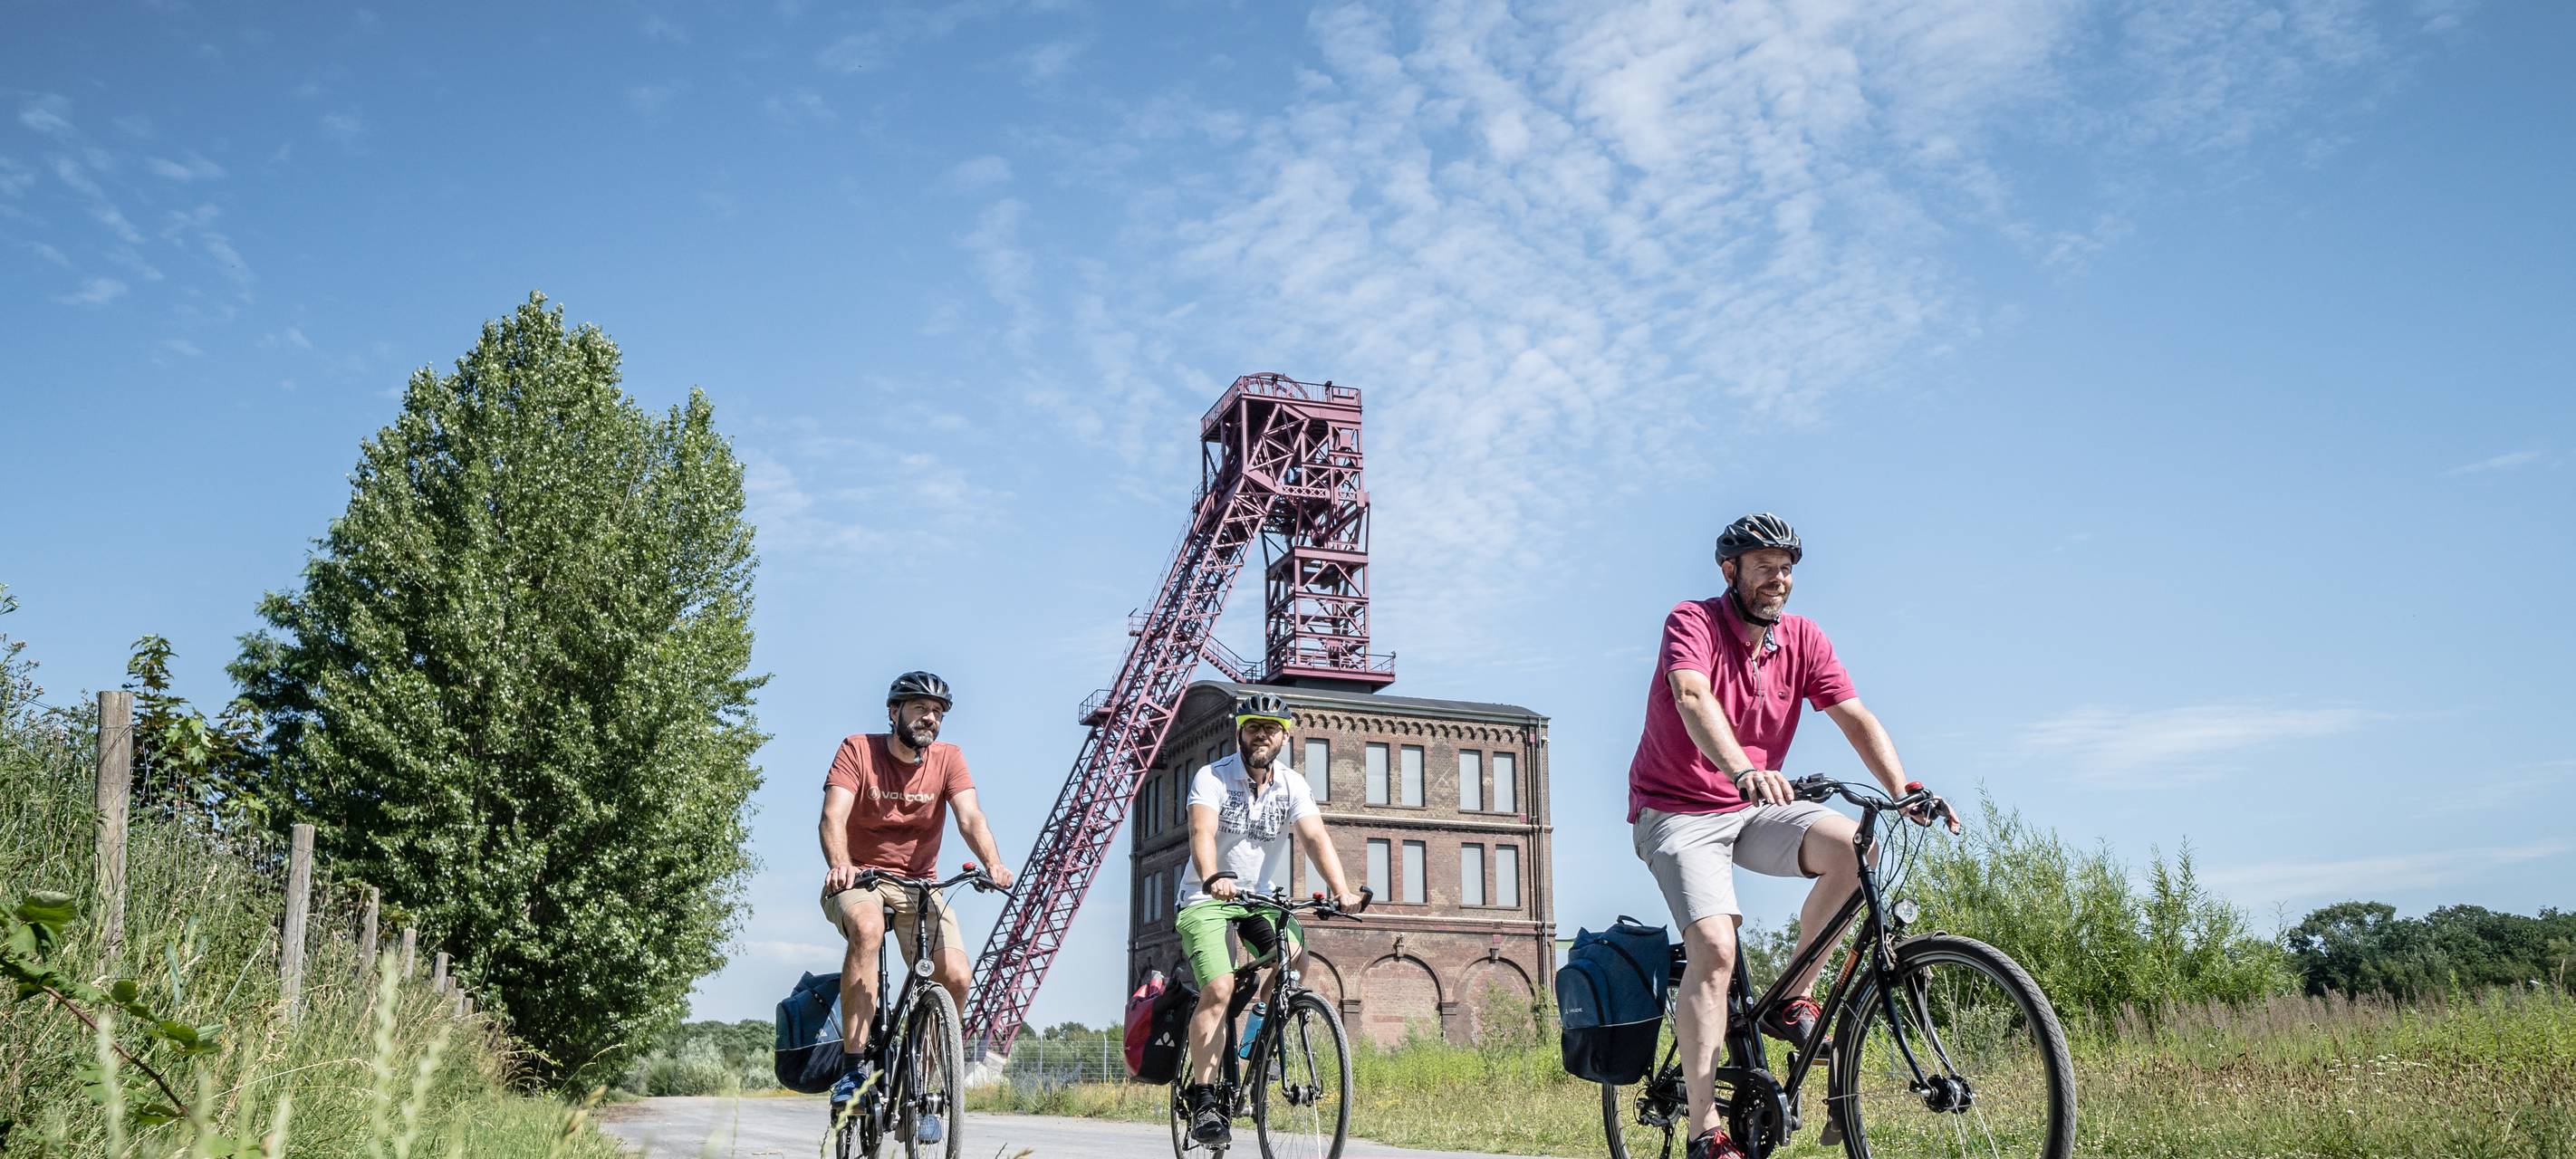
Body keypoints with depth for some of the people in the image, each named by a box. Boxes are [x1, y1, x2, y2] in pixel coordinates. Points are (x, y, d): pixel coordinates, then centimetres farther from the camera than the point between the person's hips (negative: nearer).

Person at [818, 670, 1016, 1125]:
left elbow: (970, 817, -15)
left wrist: (993, 864, -35)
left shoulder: (948, 758, -1)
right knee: (867, 928, -37)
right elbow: (834, 815, -20)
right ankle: (853, 1068, -31)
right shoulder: (858, 750, -7)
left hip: (919, 885, 3)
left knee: (956, 977, -18)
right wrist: (839, 864, -41)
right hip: (859, 880, -2)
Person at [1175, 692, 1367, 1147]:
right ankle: (1202, 1100, -15)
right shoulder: (1212, 778, -12)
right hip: (1207, 900, -4)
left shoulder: (1292, 785, -2)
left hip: (1262, 900, 4)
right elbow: (1202, 831, -29)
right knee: (1218, 990, -22)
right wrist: (1213, 879, -49)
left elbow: (1315, 837, -16)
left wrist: (1341, 890, -33)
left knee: (1295, 956, -23)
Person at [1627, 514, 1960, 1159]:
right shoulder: (1691, 623, -14)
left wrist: (1905, 791, -25)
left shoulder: (1803, 639, 2)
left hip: (1754, 809, 5)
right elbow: (1693, 699, -32)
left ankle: (1793, 1002, -5)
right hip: (1679, 811, -5)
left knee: (1851, 844, -24)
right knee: (1715, 950, -22)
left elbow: (1855, 718, -7)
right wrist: (1744, 770, -51)